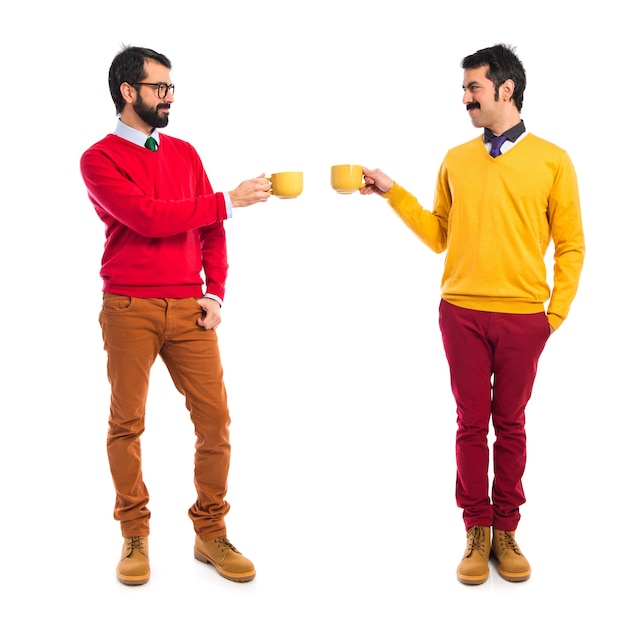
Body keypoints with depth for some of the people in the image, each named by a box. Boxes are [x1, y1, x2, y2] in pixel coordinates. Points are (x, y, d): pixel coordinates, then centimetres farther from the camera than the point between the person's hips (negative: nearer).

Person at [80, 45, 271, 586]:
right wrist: (227, 201, -13)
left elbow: (211, 231, 13)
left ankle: (211, 533, 13)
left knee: (215, 419, -1)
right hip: (129, 310, -4)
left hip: (189, 310, 4)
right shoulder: (99, 159, -1)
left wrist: (215, 293, 1)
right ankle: (135, 537, 18)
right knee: (127, 424, 3)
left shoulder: (184, 153, 15)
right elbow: (147, 217, -16)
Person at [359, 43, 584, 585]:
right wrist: (392, 192, 4)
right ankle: (477, 533, 17)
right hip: (462, 312, 2)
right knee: (472, 424, 6)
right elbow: (439, 236, 11)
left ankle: (505, 531, 20)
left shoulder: (552, 160, 2)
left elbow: (570, 246, 3)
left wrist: (556, 314, -2)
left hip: (523, 317, -1)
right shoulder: (455, 161, 9)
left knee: (510, 424, 7)